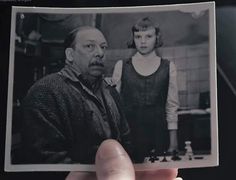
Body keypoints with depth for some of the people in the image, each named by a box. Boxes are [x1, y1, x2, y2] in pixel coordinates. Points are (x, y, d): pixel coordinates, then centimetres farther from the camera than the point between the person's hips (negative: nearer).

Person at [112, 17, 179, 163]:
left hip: (157, 131, 0)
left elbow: (172, 106, 4)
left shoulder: (168, 67, 6)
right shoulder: (122, 66, 6)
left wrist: (173, 139, -1)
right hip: (127, 131, 0)